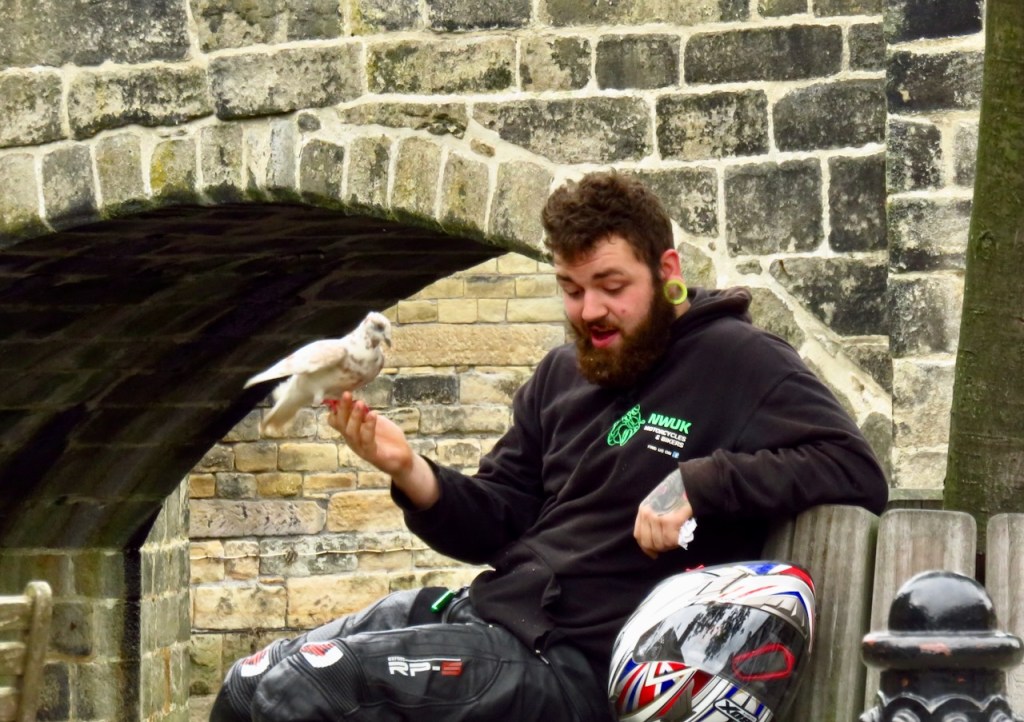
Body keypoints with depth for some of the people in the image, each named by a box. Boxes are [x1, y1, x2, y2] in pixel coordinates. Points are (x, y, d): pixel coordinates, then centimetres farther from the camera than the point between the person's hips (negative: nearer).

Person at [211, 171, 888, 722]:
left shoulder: (736, 362, -6)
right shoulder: (562, 375, 17)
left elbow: (857, 470, -16)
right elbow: (498, 525, 17)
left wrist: (701, 482, -25)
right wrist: (410, 472, -4)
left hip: (576, 663, -8)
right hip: (489, 605, 8)